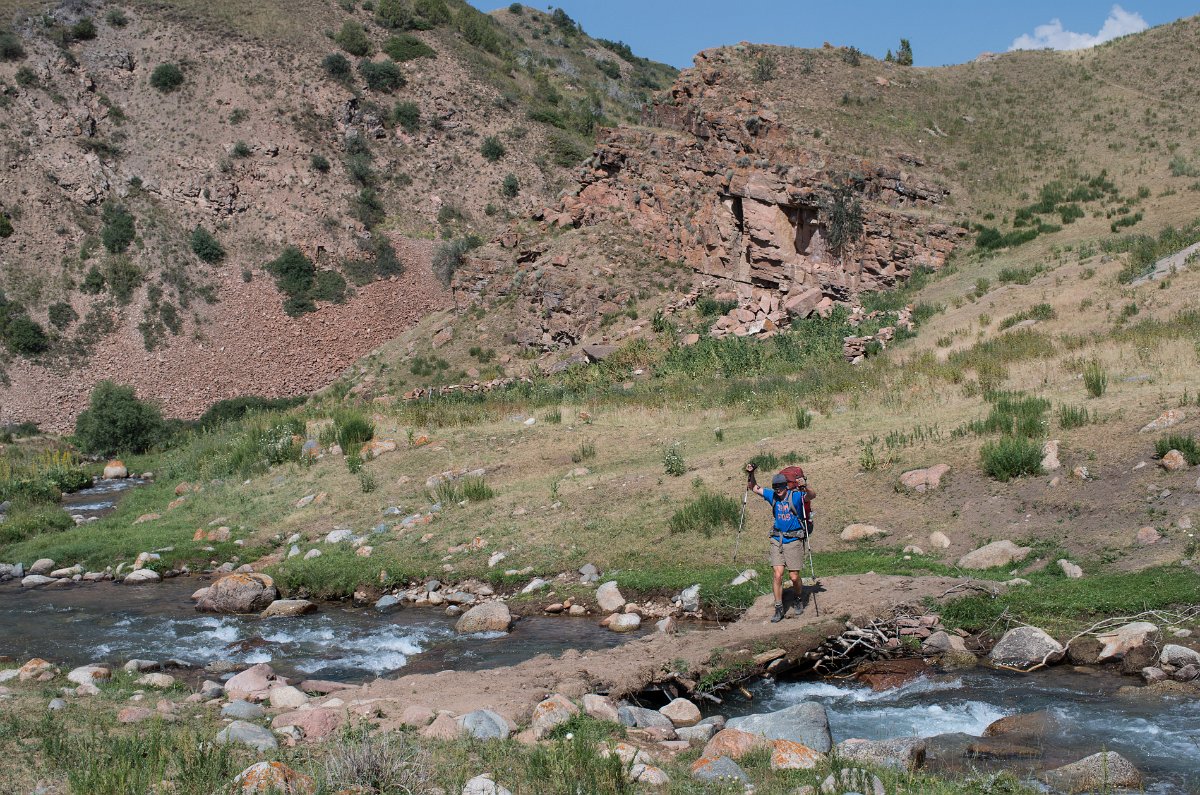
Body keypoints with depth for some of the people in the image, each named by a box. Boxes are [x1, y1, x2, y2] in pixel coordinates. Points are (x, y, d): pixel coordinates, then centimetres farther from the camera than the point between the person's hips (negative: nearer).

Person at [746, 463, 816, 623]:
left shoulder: (796, 496, -12)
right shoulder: (772, 496, 3)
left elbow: (812, 495, -30)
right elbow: (754, 488, 15)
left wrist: (805, 487, -50)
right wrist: (750, 474, -2)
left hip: (794, 540, -4)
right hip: (777, 540, 4)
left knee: (794, 577, 2)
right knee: (778, 575, -6)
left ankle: (798, 599, 31)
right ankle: (779, 608, 2)